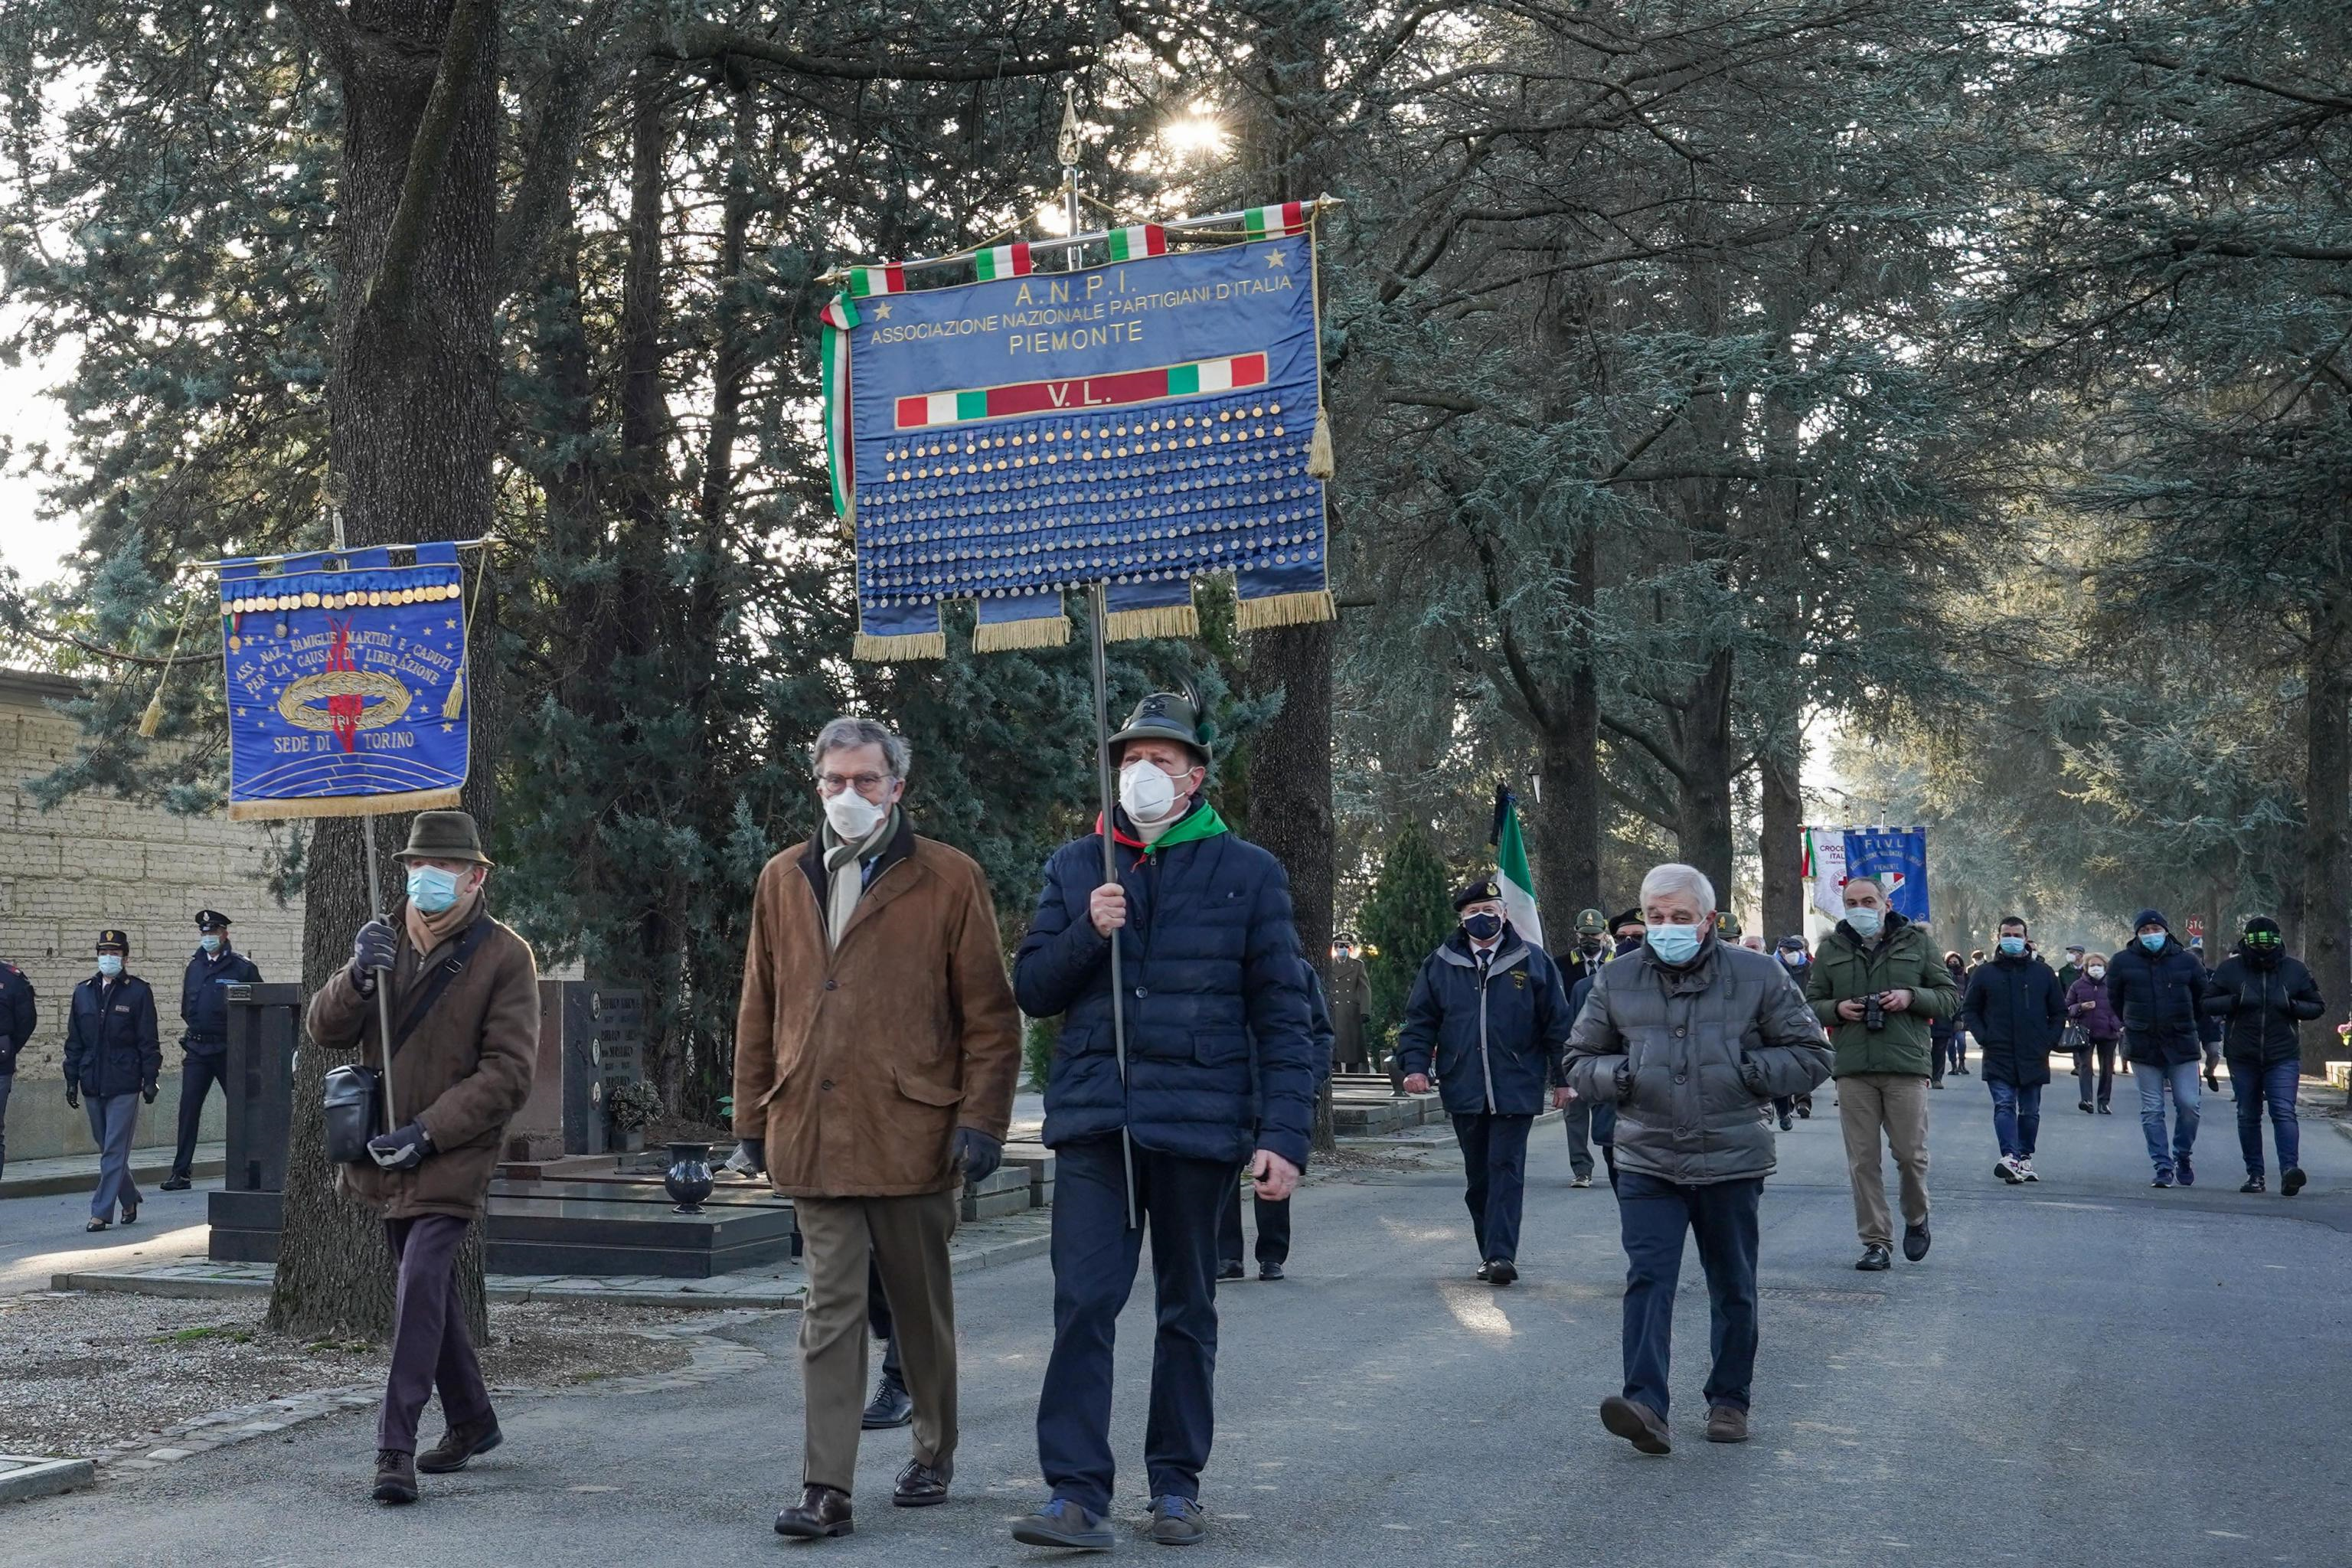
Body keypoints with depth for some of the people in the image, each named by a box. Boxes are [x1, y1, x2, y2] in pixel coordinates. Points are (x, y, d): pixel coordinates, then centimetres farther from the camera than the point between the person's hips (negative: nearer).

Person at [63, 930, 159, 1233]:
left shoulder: (138, 992, -2)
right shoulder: (83, 992, 11)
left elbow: (148, 1041, -2)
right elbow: (74, 1040, 13)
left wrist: (149, 1079, -6)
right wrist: (72, 1079, 9)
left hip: (124, 1084, -5)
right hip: (93, 1083, 5)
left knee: (114, 1151, -6)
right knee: (106, 1147, 13)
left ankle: (102, 1212, -5)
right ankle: (129, 1199, 28)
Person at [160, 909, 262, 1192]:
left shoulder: (242, 967, -4)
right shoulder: (194, 965, 11)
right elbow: (186, 1008, 21)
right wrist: (196, 1028, 13)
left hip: (229, 1049, -4)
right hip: (197, 1049, 4)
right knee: (189, 1108, -1)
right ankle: (181, 1171, 3)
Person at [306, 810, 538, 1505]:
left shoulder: (505, 957, -10)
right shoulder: (384, 941, 7)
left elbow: (508, 1073, -13)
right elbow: (325, 1030, 1)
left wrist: (428, 1132, -21)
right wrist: (357, 978, -19)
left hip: (453, 1155, -6)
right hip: (387, 1153, 6)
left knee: (421, 1283, -18)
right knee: (430, 1287, 16)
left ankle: (395, 1447, -16)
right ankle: (471, 1420, 33)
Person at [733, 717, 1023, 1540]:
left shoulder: (950, 879, -2)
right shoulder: (783, 880, 10)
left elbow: (990, 1015, -3)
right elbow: (759, 1009, 14)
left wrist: (981, 1119, -9)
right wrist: (754, 1116, 12)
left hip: (912, 1135, -2)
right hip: (813, 1138, 2)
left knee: (921, 1309, 13)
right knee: (830, 1312, 0)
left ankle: (935, 1453, 32)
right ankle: (826, 1490, 2)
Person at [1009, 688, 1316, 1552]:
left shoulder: (1248, 873, 3)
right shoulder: (1074, 867, 10)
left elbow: (1281, 1016, 0)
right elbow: (1032, 989, 9)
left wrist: (1285, 1135, -7)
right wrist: (1088, 932, -10)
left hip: (1199, 1122, -1)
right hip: (1094, 1120, 1)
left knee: (1188, 1311, 10)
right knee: (1083, 1303, -9)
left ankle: (1176, 1486, 21)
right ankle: (1077, 1492, -5)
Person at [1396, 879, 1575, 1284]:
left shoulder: (1533, 962, 3)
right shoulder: (1440, 965, 7)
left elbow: (1557, 1023, 5)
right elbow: (1420, 1020, 9)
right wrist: (1415, 1064, -5)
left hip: (1516, 1090, -3)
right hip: (1464, 1091, 3)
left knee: (1506, 1170, -8)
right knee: (1478, 1175, 9)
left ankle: (1501, 1255, -10)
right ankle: (1492, 1255, 20)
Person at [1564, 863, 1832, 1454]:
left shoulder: (1758, 975, -2)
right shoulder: (1617, 981, 2)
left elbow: (1812, 1055, 3)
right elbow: (1578, 1062, 12)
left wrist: (1747, 1070, -12)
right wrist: (1621, 1073, -9)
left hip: (1732, 1163, 0)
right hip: (1648, 1163, 0)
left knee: (1733, 1289, 11)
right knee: (1647, 1281, -13)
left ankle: (1730, 1400, 26)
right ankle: (1646, 1406, -19)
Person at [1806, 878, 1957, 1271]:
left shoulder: (1915, 943, 8)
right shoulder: (1831, 949, 12)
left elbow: (1950, 997, 10)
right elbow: (1810, 1004, 16)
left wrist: (1911, 996, -8)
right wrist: (1837, 1009, -5)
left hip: (1906, 1065, -1)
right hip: (1852, 1069, 1)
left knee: (1911, 1153, -1)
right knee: (1862, 1161, 0)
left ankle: (1916, 1220, 27)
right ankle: (1876, 1243, 7)